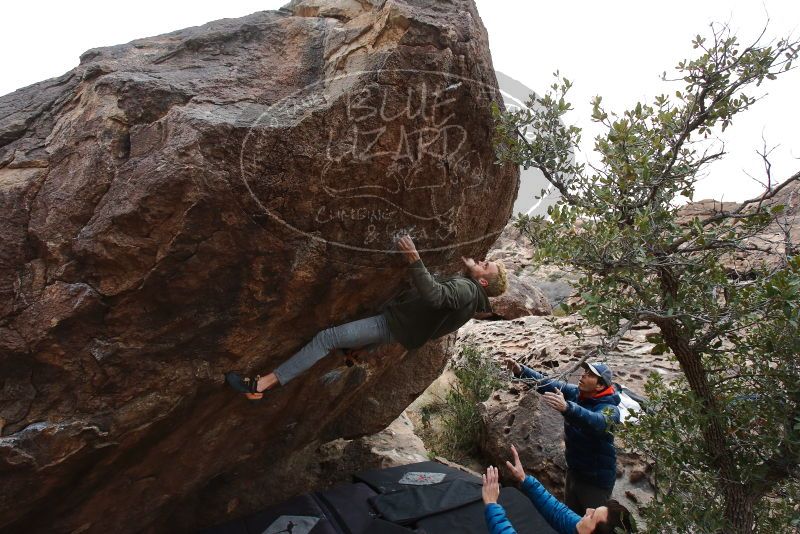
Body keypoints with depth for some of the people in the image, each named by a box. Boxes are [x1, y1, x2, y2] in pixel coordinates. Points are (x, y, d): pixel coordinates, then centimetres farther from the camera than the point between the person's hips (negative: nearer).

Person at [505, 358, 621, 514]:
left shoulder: (610, 408, -24)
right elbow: (546, 383, -10)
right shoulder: (575, 393, -6)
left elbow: (597, 422, -45)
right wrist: (521, 371, -27)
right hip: (574, 471, 6)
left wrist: (566, 408, -63)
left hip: (597, 479, -6)